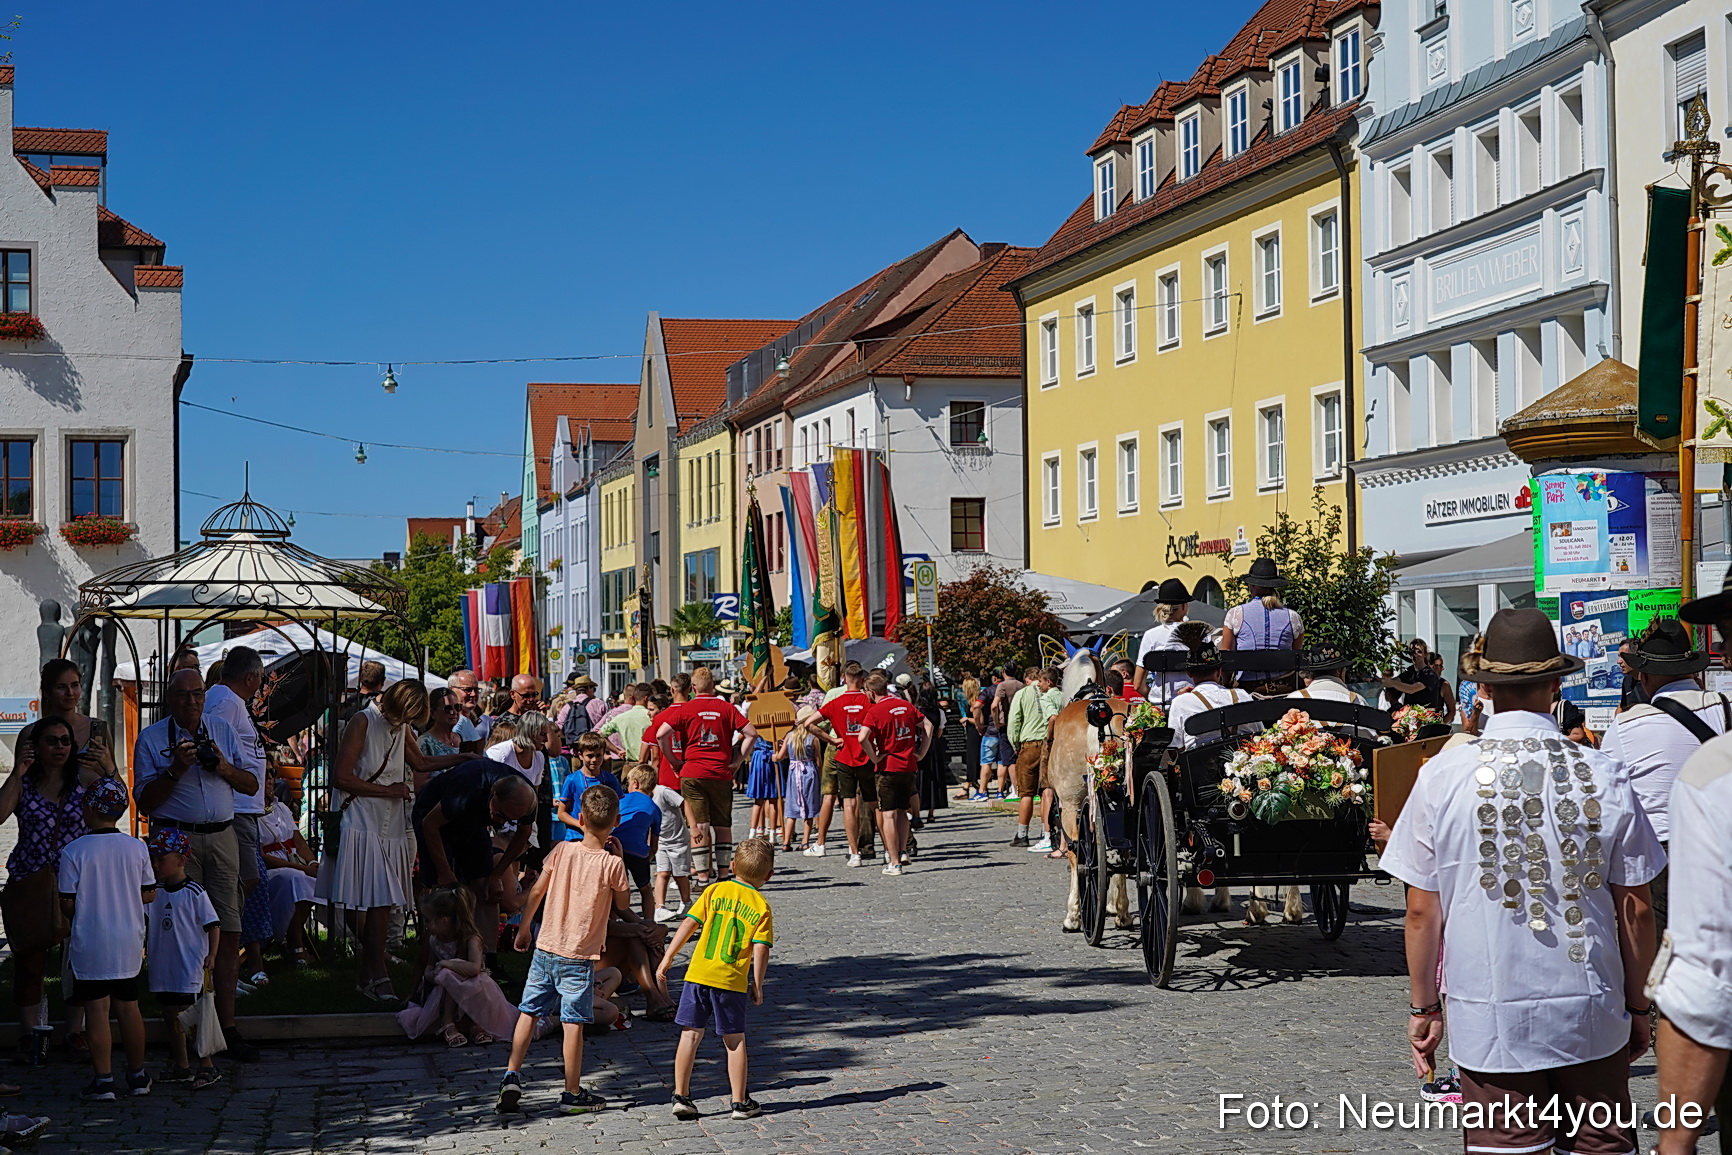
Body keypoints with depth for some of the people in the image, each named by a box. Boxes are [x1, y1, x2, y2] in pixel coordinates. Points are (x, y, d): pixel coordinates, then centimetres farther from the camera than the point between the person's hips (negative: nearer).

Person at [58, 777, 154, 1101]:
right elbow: (149, 894, 4)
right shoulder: (137, 848, -2)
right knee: (128, 1007, 13)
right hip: (129, 943, 3)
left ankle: (103, 1080, 3)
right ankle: (137, 1076, 21)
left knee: (97, 1011, 2)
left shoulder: (73, 851, -11)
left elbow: (67, 903, -8)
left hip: (90, 944, -3)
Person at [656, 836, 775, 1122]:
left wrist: (667, 959, 4)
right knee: (735, 1040, 11)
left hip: (698, 975, 1)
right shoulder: (761, 907, 2)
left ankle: (681, 1096, 7)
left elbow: (688, 925, 0)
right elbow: (761, 950, -5)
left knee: (691, 1035, 7)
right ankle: (740, 1102, 15)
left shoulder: (715, 891, 4)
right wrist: (757, 986, 4)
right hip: (732, 981, -1)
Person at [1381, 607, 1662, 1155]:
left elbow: (1422, 911, -3)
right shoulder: (1604, 777, -4)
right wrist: (1638, 1006, 15)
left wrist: (1422, 1008, 9)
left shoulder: (1442, 776, -7)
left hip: (1490, 1022, -1)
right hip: (1591, 1017, 1)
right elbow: (1635, 910, 1)